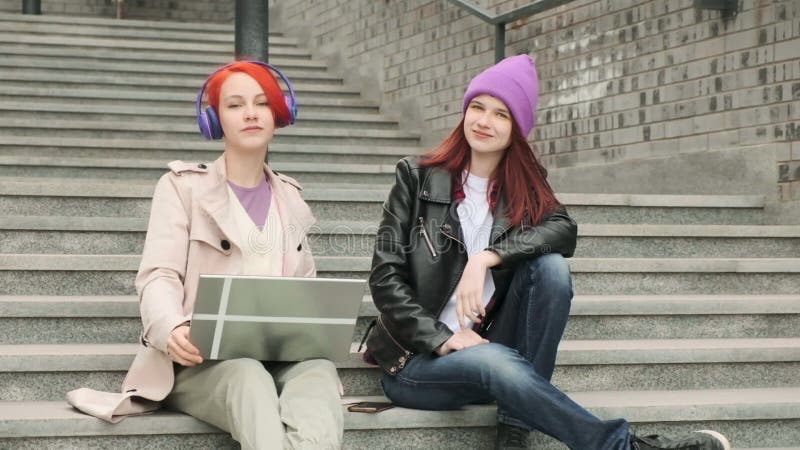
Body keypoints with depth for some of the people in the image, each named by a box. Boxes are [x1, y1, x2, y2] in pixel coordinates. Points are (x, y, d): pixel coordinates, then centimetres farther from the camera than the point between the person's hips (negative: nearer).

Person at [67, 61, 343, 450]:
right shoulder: (183, 186, 10)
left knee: (318, 370, -36)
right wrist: (172, 329, -26)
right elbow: (159, 276, -2)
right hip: (201, 359, -3)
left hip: (283, 356, 3)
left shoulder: (290, 198, 23)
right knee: (249, 380, -40)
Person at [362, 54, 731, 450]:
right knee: (495, 361, -37)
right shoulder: (418, 177, -2)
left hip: (486, 342, 3)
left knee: (550, 266, -23)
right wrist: (442, 339, -19)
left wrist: (486, 257, -28)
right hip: (417, 358, -3)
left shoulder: (524, 184, 8)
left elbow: (564, 230, -14)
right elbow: (385, 276, -7)